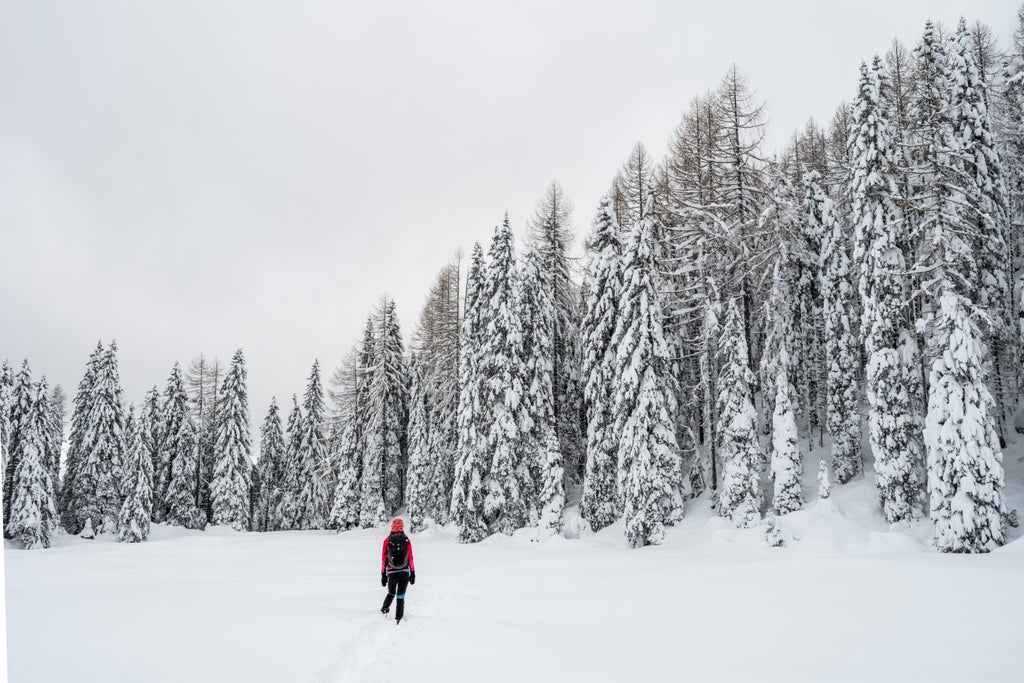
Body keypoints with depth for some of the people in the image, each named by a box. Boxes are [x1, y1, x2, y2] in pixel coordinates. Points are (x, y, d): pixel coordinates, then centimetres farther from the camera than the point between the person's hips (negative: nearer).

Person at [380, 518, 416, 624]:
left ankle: (384, 609, 8)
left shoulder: (387, 541, -5)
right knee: (400, 597, 5)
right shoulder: (407, 540, -5)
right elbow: (411, 559, -3)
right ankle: (398, 620, 2)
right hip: (404, 573, 0)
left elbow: (384, 560, -2)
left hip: (391, 573, 1)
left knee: (391, 593, 26)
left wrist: (383, 575, 4)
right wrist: (413, 573, 5)